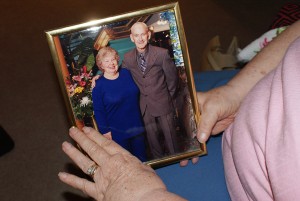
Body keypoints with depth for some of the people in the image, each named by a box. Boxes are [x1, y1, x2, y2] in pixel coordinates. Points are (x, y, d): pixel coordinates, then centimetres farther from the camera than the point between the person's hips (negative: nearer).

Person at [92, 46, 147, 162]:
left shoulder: (126, 73, 2)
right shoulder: (98, 85, -11)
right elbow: (98, 111, -10)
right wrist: (105, 131, -11)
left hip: (137, 126, 4)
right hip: (117, 132, -4)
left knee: (142, 159, 17)